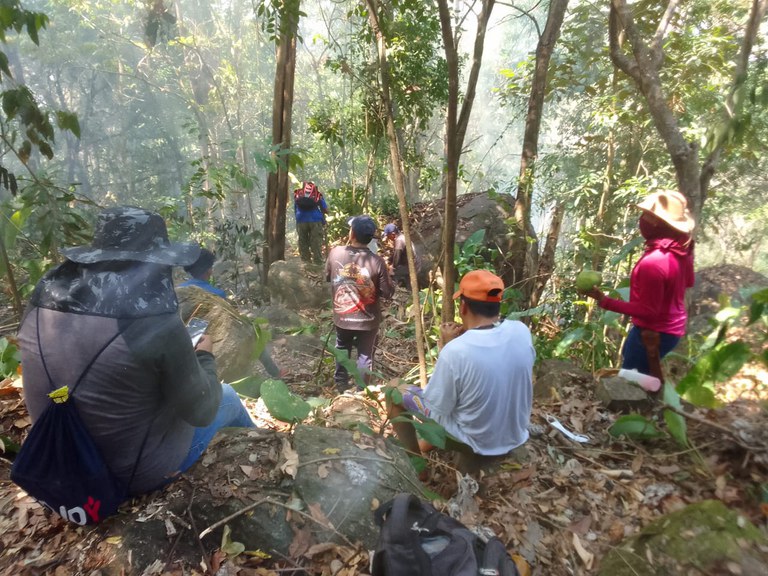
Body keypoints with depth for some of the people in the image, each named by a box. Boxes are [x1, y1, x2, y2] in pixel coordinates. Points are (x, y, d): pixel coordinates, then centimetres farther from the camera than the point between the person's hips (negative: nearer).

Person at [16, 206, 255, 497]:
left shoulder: (42, 303, -12)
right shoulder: (156, 324, -31)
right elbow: (201, 411, -19)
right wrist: (205, 358, -1)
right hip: (140, 472, -6)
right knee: (227, 396, 18)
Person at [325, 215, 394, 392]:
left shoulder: (335, 253, -14)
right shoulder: (376, 261, -22)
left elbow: (327, 277, 6)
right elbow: (388, 293, -14)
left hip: (342, 317, 3)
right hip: (367, 320, -2)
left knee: (342, 352, 25)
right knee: (364, 356, 17)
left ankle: (341, 388, 42)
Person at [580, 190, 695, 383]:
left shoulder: (653, 262, -34)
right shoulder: (681, 248, -6)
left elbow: (647, 311, -27)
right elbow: (688, 282, 11)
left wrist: (603, 300, -30)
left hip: (655, 331, -9)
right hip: (672, 325, 9)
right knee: (628, 357, 29)